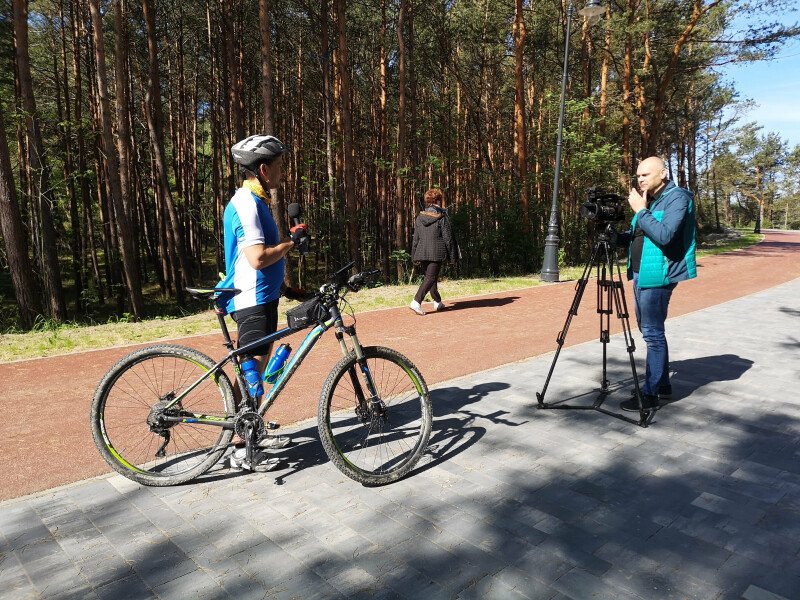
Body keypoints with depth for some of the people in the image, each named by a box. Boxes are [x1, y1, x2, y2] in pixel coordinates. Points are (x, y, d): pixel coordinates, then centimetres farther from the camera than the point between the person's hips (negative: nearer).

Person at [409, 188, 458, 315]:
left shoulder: (420, 217, 7)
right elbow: (448, 238, -6)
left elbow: (416, 238, 10)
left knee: (428, 276, 18)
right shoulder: (442, 217, -7)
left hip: (422, 252, 5)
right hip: (436, 253, -5)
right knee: (430, 277, -5)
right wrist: (452, 256, 1)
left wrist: (414, 256, 17)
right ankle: (416, 302, -20)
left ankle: (438, 302, 30)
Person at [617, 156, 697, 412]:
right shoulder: (649, 199, 16)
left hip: (658, 276, -9)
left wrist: (641, 211, -16)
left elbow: (664, 235, -23)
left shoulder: (678, 197, -10)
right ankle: (663, 385, 26)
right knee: (651, 331, 14)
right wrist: (615, 236, 3)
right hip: (641, 274, 9)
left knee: (653, 333, -8)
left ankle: (650, 395, -2)